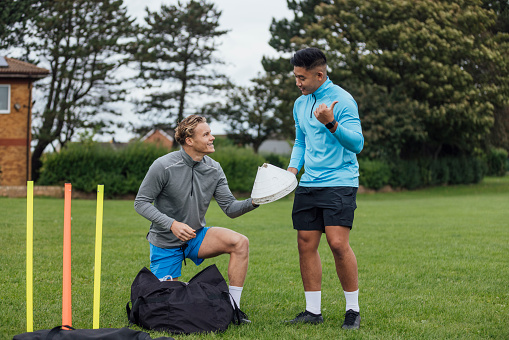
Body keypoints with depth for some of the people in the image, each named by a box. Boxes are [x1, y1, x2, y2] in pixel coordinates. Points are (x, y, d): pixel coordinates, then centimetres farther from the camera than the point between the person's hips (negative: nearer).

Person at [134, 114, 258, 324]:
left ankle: (233, 307, -14)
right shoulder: (163, 166, -19)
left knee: (240, 243, -22)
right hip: (166, 244, -4)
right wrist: (172, 224, -28)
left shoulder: (214, 169, -5)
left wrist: (252, 202, -27)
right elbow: (141, 202, -16)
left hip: (197, 237, 4)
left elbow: (230, 208, -6)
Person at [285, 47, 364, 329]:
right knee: (306, 244, 3)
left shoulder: (342, 100, -9)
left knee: (338, 243, -15)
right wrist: (293, 168, 10)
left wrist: (331, 124, -30)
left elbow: (357, 143, -16)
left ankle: (353, 309, -2)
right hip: (308, 184, 7)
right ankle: (313, 310, 12)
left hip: (339, 182, -7)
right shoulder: (300, 104, 14)